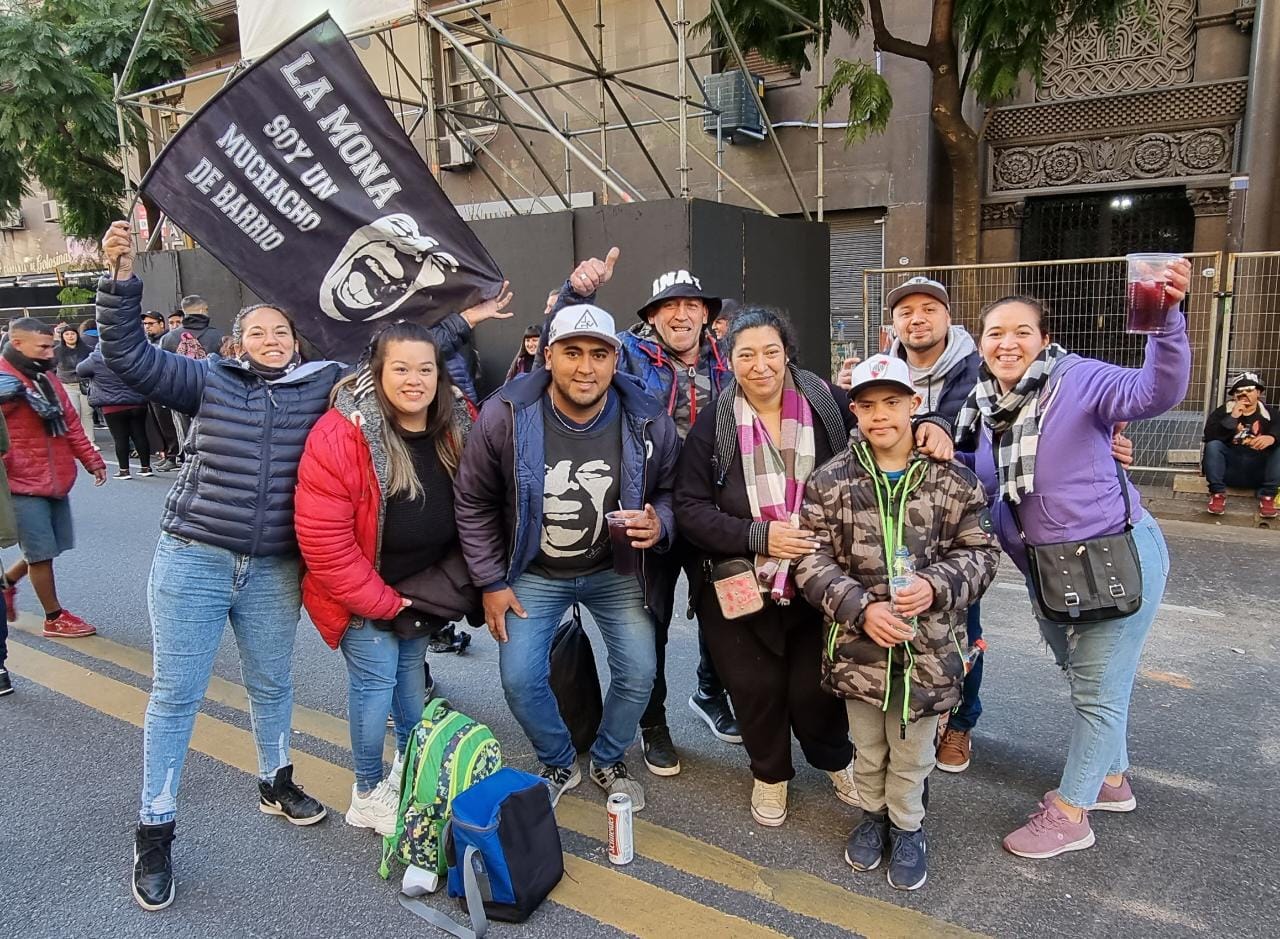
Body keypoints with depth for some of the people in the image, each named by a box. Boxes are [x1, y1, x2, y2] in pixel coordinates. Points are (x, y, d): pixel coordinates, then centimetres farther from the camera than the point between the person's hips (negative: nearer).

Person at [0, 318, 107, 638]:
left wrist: (92, 461, 14)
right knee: (42, 553, 3)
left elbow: (70, 425, 15)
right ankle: (54, 618, 17)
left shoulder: (46, 379, 12)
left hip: (55, 482, 7)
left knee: (46, 550, 16)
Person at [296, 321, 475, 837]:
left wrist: (449, 582, 0)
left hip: (420, 588, 5)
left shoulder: (454, 431, -6)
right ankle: (368, 794, 19)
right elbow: (322, 538, -24)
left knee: (410, 672, 17)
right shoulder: (339, 435, -25)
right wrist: (382, 601, -18)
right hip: (360, 589, -5)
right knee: (376, 677, -2)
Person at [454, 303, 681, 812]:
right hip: (534, 573, -1)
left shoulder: (648, 421, -17)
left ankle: (609, 761, 32)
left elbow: (669, 490, 1)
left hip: (616, 571, 1)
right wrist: (492, 582, -6)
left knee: (638, 675, 1)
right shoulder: (504, 416, -21)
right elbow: (473, 502, -7)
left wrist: (660, 525, -23)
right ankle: (559, 764, 28)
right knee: (520, 680, -4)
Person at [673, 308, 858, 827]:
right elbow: (691, 507, -9)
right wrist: (759, 536, -19)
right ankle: (770, 774, 39)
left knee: (813, 687, 5)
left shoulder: (825, 405, -4)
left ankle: (836, 761, 39)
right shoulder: (712, 424, -7)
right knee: (757, 686, 9)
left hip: (812, 579, 0)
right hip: (739, 584, 0)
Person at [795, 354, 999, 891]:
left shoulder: (953, 480, -4)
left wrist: (935, 586, -19)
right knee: (867, 748, 19)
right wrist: (861, 608, -20)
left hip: (927, 647, 0)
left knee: (912, 752, 15)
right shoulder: (831, 482, -5)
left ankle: (907, 827, 41)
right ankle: (873, 814, 46)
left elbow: (981, 552, -1)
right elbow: (812, 561, -7)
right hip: (857, 644, 1)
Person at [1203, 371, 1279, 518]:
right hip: (1230, 470, -1)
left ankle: (1267, 495, -21)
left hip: (1259, 471, 1)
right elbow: (1209, 436, -11)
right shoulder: (1223, 411, 5)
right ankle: (1218, 493, -22)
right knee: (1213, 445, -24)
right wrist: (1232, 417, -18)